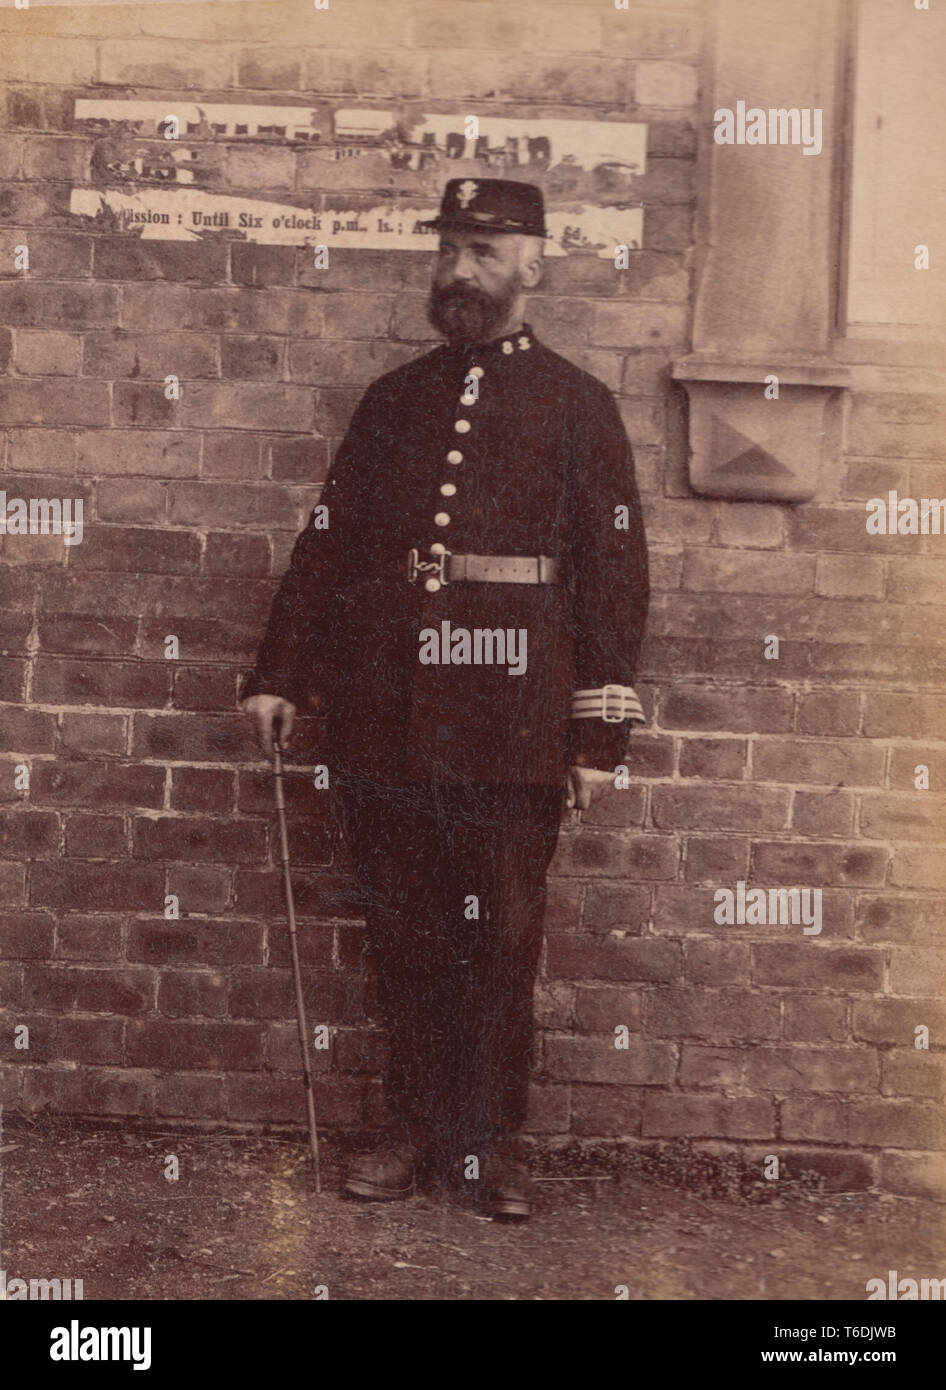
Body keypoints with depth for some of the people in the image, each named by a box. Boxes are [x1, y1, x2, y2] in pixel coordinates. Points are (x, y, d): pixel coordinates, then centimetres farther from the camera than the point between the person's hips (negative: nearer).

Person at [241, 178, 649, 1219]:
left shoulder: (578, 406, 2)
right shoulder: (391, 400, 12)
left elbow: (615, 574, -1)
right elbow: (326, 543, 13)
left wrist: (599, 733, -5)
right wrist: (278, 673, 7)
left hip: (512, 735, -3)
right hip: (382, 728, 3)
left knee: (502, 941, 5)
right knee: (404, 939, 11)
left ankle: (494, 1141, 22)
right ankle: (417, 1127, 27)